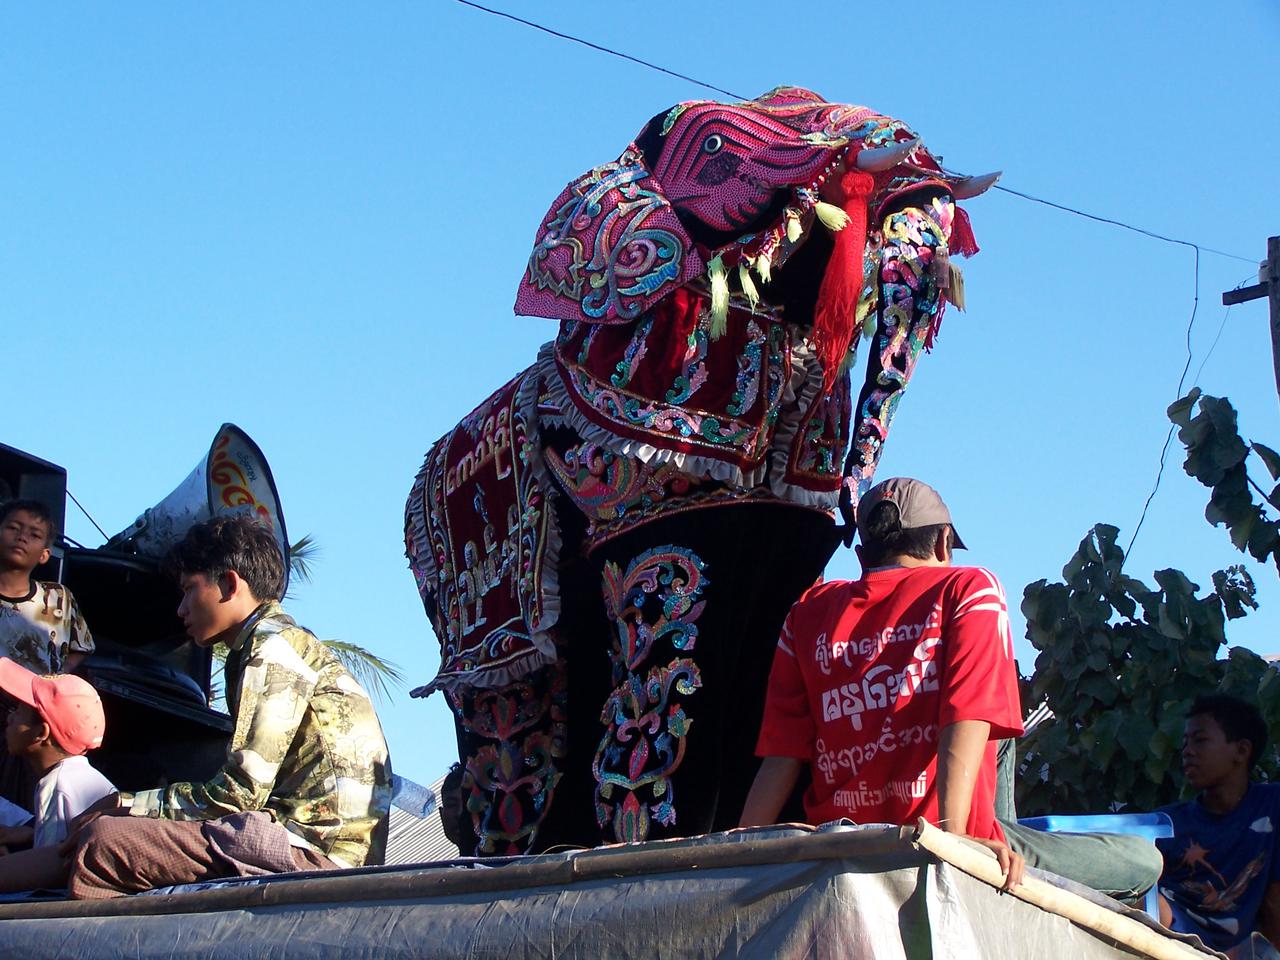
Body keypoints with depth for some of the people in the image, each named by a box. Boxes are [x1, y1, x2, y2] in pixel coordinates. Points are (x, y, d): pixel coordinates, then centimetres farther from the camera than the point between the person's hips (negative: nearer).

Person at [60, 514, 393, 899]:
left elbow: (239, 794, -13)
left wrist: (126, 805, -3)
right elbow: (249, 791, 16)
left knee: (100, 842, -17)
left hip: (313, 844, -11)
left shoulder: (274, 647, -6)